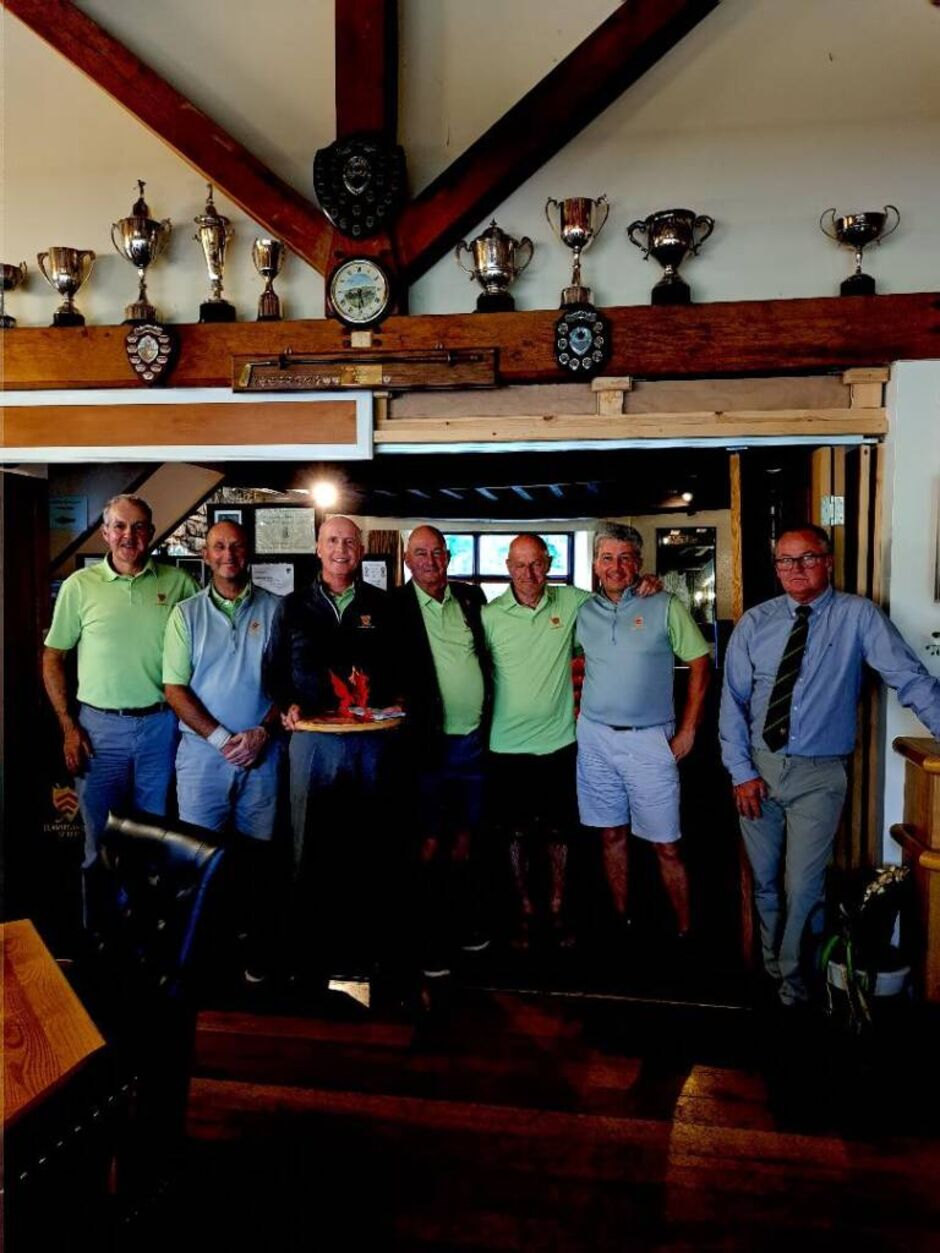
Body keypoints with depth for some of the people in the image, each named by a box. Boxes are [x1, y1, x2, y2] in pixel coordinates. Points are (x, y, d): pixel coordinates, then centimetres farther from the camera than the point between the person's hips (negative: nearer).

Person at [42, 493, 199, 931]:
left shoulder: (177, 582, 1)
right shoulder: (79, 586, 0)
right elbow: (53, 657, 5)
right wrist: (68, 727, -2)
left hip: (161, 726, 1)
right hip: (99, 727, 0)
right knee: (100, 841, 10)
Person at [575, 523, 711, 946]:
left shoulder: (666, 606, -4)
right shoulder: (584, 612, 7)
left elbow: (701, 665, -2)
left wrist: (688, 730, -6)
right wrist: (579, 704, 8)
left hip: (649, 740, -3)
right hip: (595, 737, 4)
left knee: (666, 845, 0)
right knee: (611, 835, 12)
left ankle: (685, 930, 13)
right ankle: (621, 920, 25)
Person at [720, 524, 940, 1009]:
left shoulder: (858, 615, -5)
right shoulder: (754, 623, 1)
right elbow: (732, 700, 2)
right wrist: (741, 771, -4)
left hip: (818, 774, -3)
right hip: (758, 766, 3)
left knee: (802, 887, -2)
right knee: (765, 881, 15)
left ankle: (794, 985, 20)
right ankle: (771, 969, 36)